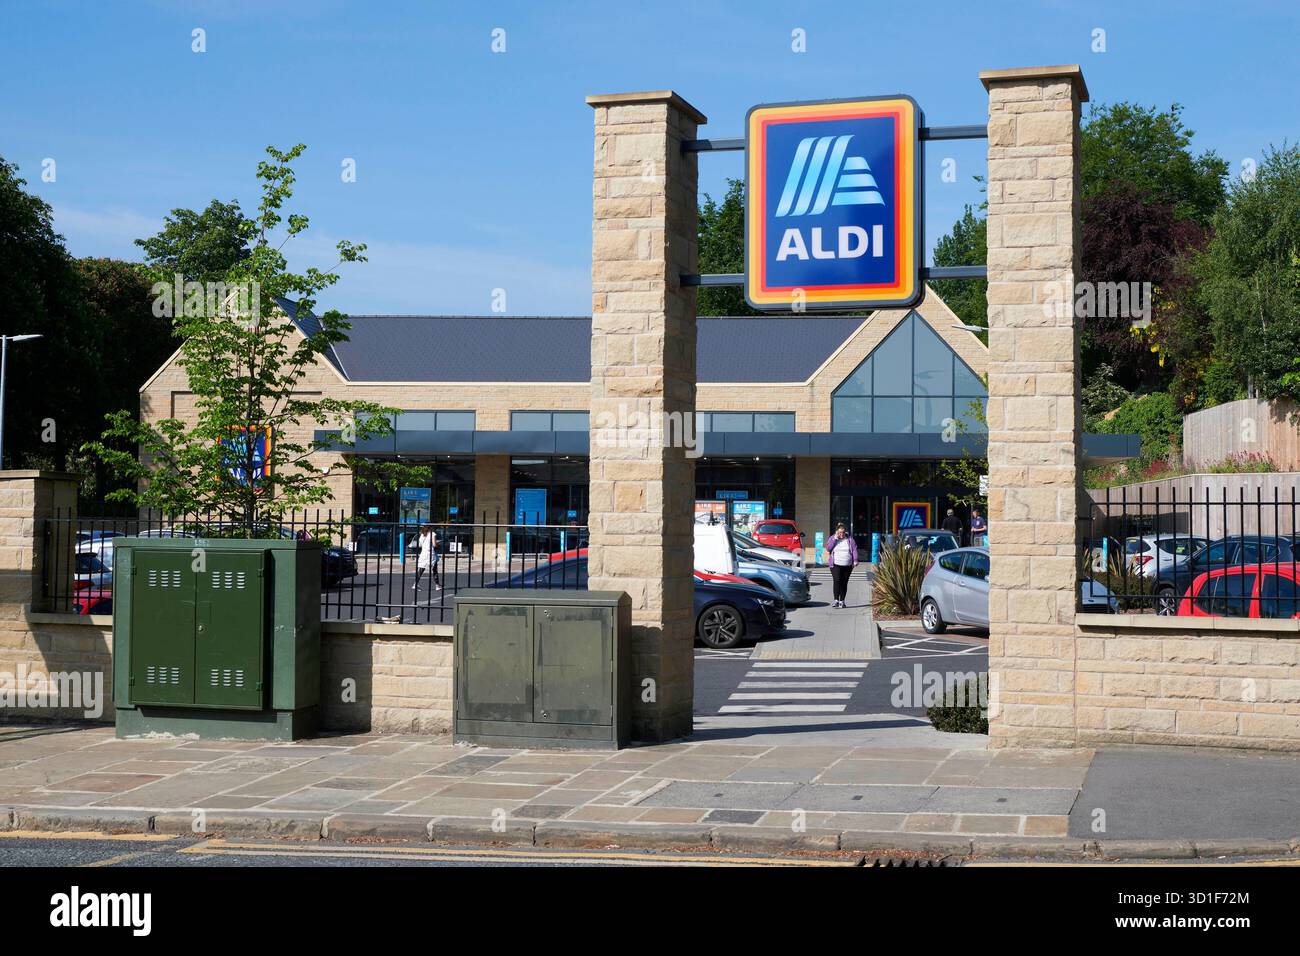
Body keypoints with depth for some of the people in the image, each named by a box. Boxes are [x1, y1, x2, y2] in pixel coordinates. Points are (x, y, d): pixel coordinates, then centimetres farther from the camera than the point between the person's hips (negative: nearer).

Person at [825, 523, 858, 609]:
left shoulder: (849, 539, 6)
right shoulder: (833, 539, 6)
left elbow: (854, 549, 4)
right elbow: (828, 548, -7)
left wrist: (855, 560, -9)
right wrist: (835, 538, -12)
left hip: (847, 565, 1)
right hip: (835, 565, -1)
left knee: (844, 583, 2)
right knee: (836, 581, -17)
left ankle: (842, 601, 11)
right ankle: (836, 600, -19)